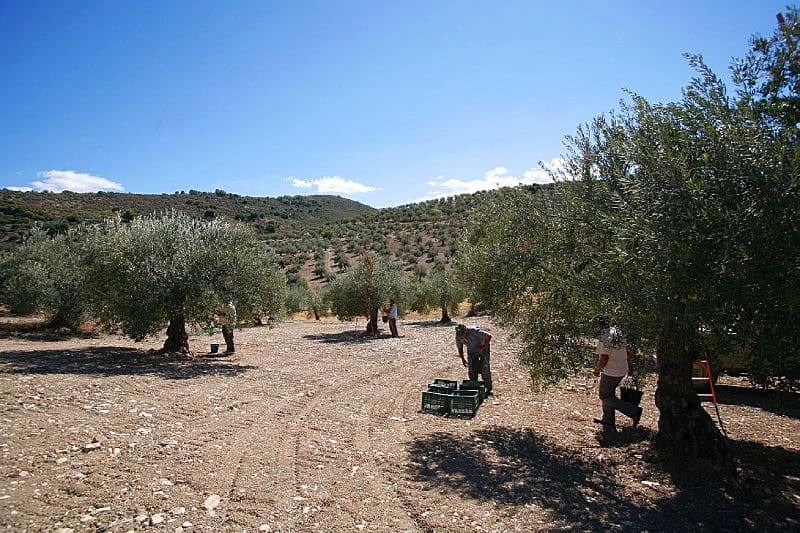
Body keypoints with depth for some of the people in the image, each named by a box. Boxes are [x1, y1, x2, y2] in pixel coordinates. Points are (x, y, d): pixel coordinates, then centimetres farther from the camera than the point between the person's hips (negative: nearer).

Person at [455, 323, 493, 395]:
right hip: (471, 351, 5)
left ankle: (488, 388, -3)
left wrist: (483, 347, -28)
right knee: (471, 369, -4)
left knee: (484, 368, -13)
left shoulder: (474, 331, -34)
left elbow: (489, 336, -26)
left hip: (483, 348, -5)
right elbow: (459, 347, 0)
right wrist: (462, 359, -4)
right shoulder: (458, 336, -18)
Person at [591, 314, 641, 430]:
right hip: (622, 370, 9)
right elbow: (627, 352, 11)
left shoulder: (604, 339, -25)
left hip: (611, 373, -9)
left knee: (605, 397, 7)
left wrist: (597, 370, -10)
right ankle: (608, 422, 29)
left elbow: (604, 360, -28)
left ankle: (634, 411, 6)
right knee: (608, 394, 20)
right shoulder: (618, 333, 3)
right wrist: (629, 368, 21)